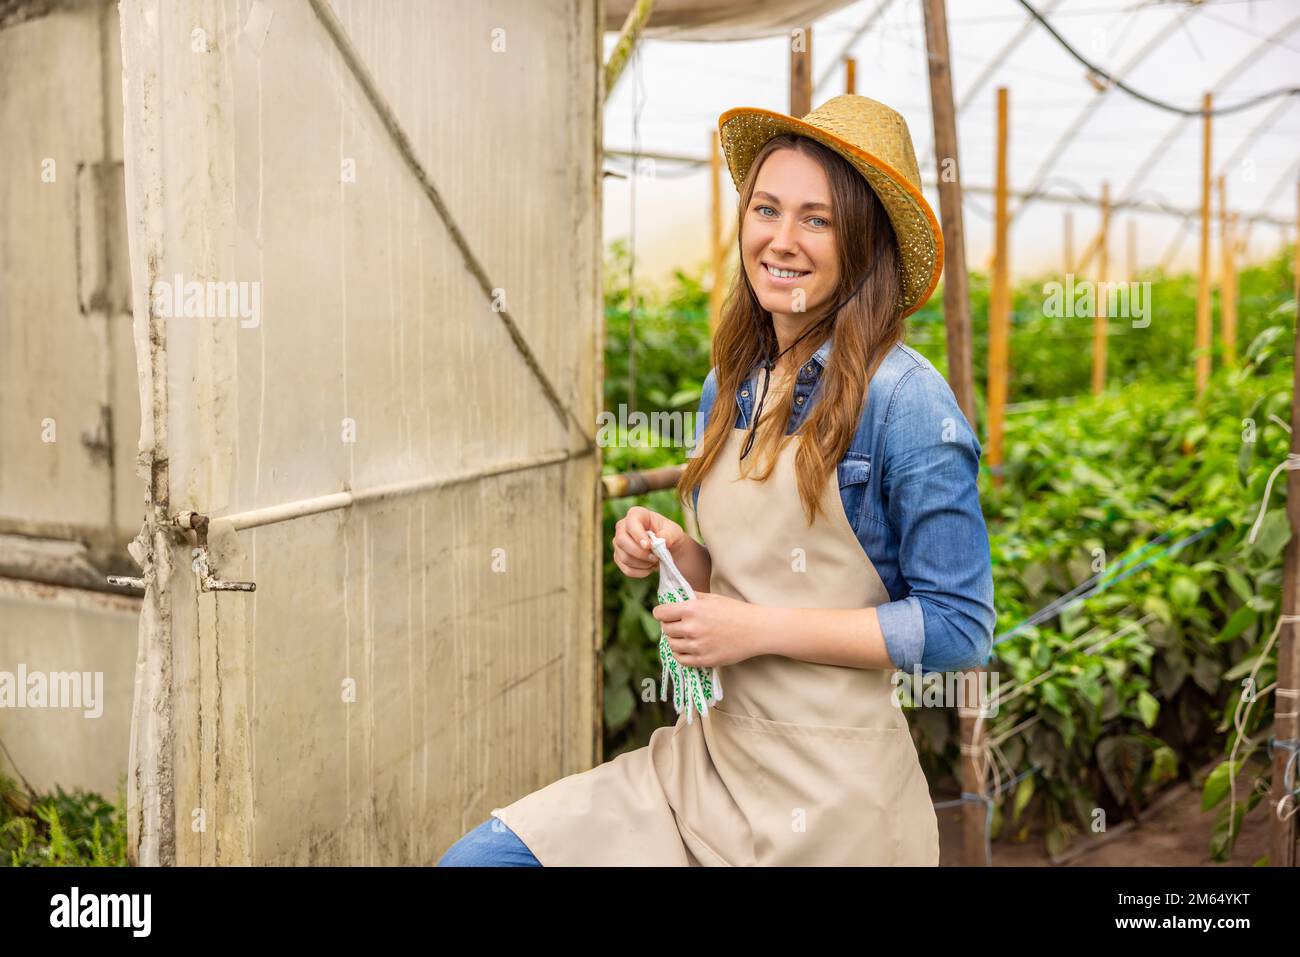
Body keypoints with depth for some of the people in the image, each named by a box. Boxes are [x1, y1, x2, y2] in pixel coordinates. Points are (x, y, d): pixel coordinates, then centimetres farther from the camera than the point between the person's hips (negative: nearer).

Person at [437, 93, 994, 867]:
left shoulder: (905, 401, -14)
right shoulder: (730, 389, 7)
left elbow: (959, 628, -13)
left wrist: (761, 628, -17)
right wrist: (673, 550, -3)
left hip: (829, 794, -6)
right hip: (713, 753, 6)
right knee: (475, 856, -5)